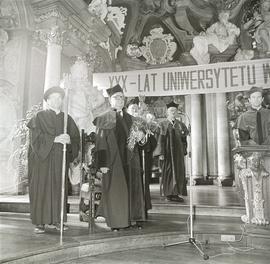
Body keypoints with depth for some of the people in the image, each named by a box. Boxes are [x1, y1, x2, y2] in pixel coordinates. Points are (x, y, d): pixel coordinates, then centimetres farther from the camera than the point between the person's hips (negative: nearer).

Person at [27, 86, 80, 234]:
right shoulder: (40, 117, 2)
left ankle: (55, 220, 12)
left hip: (60, 159, 3)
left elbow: (76, 137, 5)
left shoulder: (67, 119, 12)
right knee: (41, 188, -2)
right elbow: (36, 136, -11)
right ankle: (40, 222, 6)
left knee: (58, 188, 3)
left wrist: (69, 140, -16)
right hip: (43, 158, -3)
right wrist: (55, 139, -20)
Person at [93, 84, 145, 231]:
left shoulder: (129, 118, 15)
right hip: (113, 161, -5)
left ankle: (132, 219, 20)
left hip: (129, 161, 5)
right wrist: (102, 163, -15)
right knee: (114, 191, 0)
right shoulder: (104, 119, -1)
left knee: (131, 190, 8)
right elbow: (100, 142, -8)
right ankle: (115, 221, 13)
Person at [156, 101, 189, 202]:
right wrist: (161, 153, -14)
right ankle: (169, 194, 6)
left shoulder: (180, 124, 11)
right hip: (167, 152, -4)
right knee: (168, 172, -1)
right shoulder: (163, 124, -1)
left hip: (178, 152, 4)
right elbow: (161, 140, -6)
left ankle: (176, 193, 12)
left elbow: (184, 139, 13)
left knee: (179, 172, 4)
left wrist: (183, 151, 5)